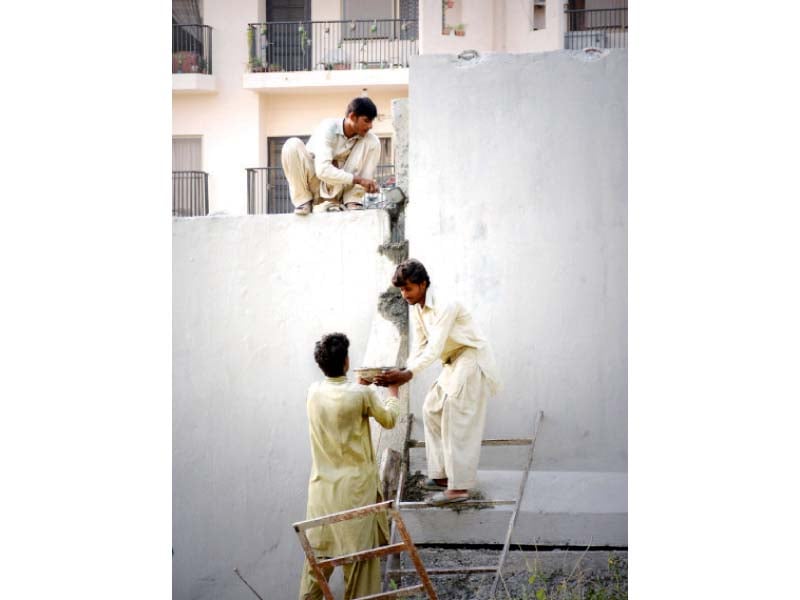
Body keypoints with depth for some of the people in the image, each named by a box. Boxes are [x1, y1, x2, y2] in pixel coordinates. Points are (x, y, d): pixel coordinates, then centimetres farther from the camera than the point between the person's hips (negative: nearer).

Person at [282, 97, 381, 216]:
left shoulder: (368, 139, -10)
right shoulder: (328, 128, -24)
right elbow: (323, 170, -35)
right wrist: (358, 180, -40)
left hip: (338, 187, 3)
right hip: (314, 183, -3)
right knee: (293, 144, -32)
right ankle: (303, 201, -16)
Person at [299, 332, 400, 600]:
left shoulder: (314, 392, -2)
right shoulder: (362, 395, -16)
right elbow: (388, 419, 2)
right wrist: (393, 391, 17)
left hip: (322, 485, 5)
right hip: (355, 486, -5)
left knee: (319, 551, 11)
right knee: (359, 551, 5)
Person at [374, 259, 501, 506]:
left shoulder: (445, 306, -26)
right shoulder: (416, 310, 2)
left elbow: (435, 348, -32)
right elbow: (420, 346, 4)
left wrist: (408, 374, -40)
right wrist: (404, 371, -12)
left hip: (471, 360, -9)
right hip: (453, 363, 9)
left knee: (458, 422, -12)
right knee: (432, 410, 10)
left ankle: (459, 487, -11)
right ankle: (442, 474, 16)